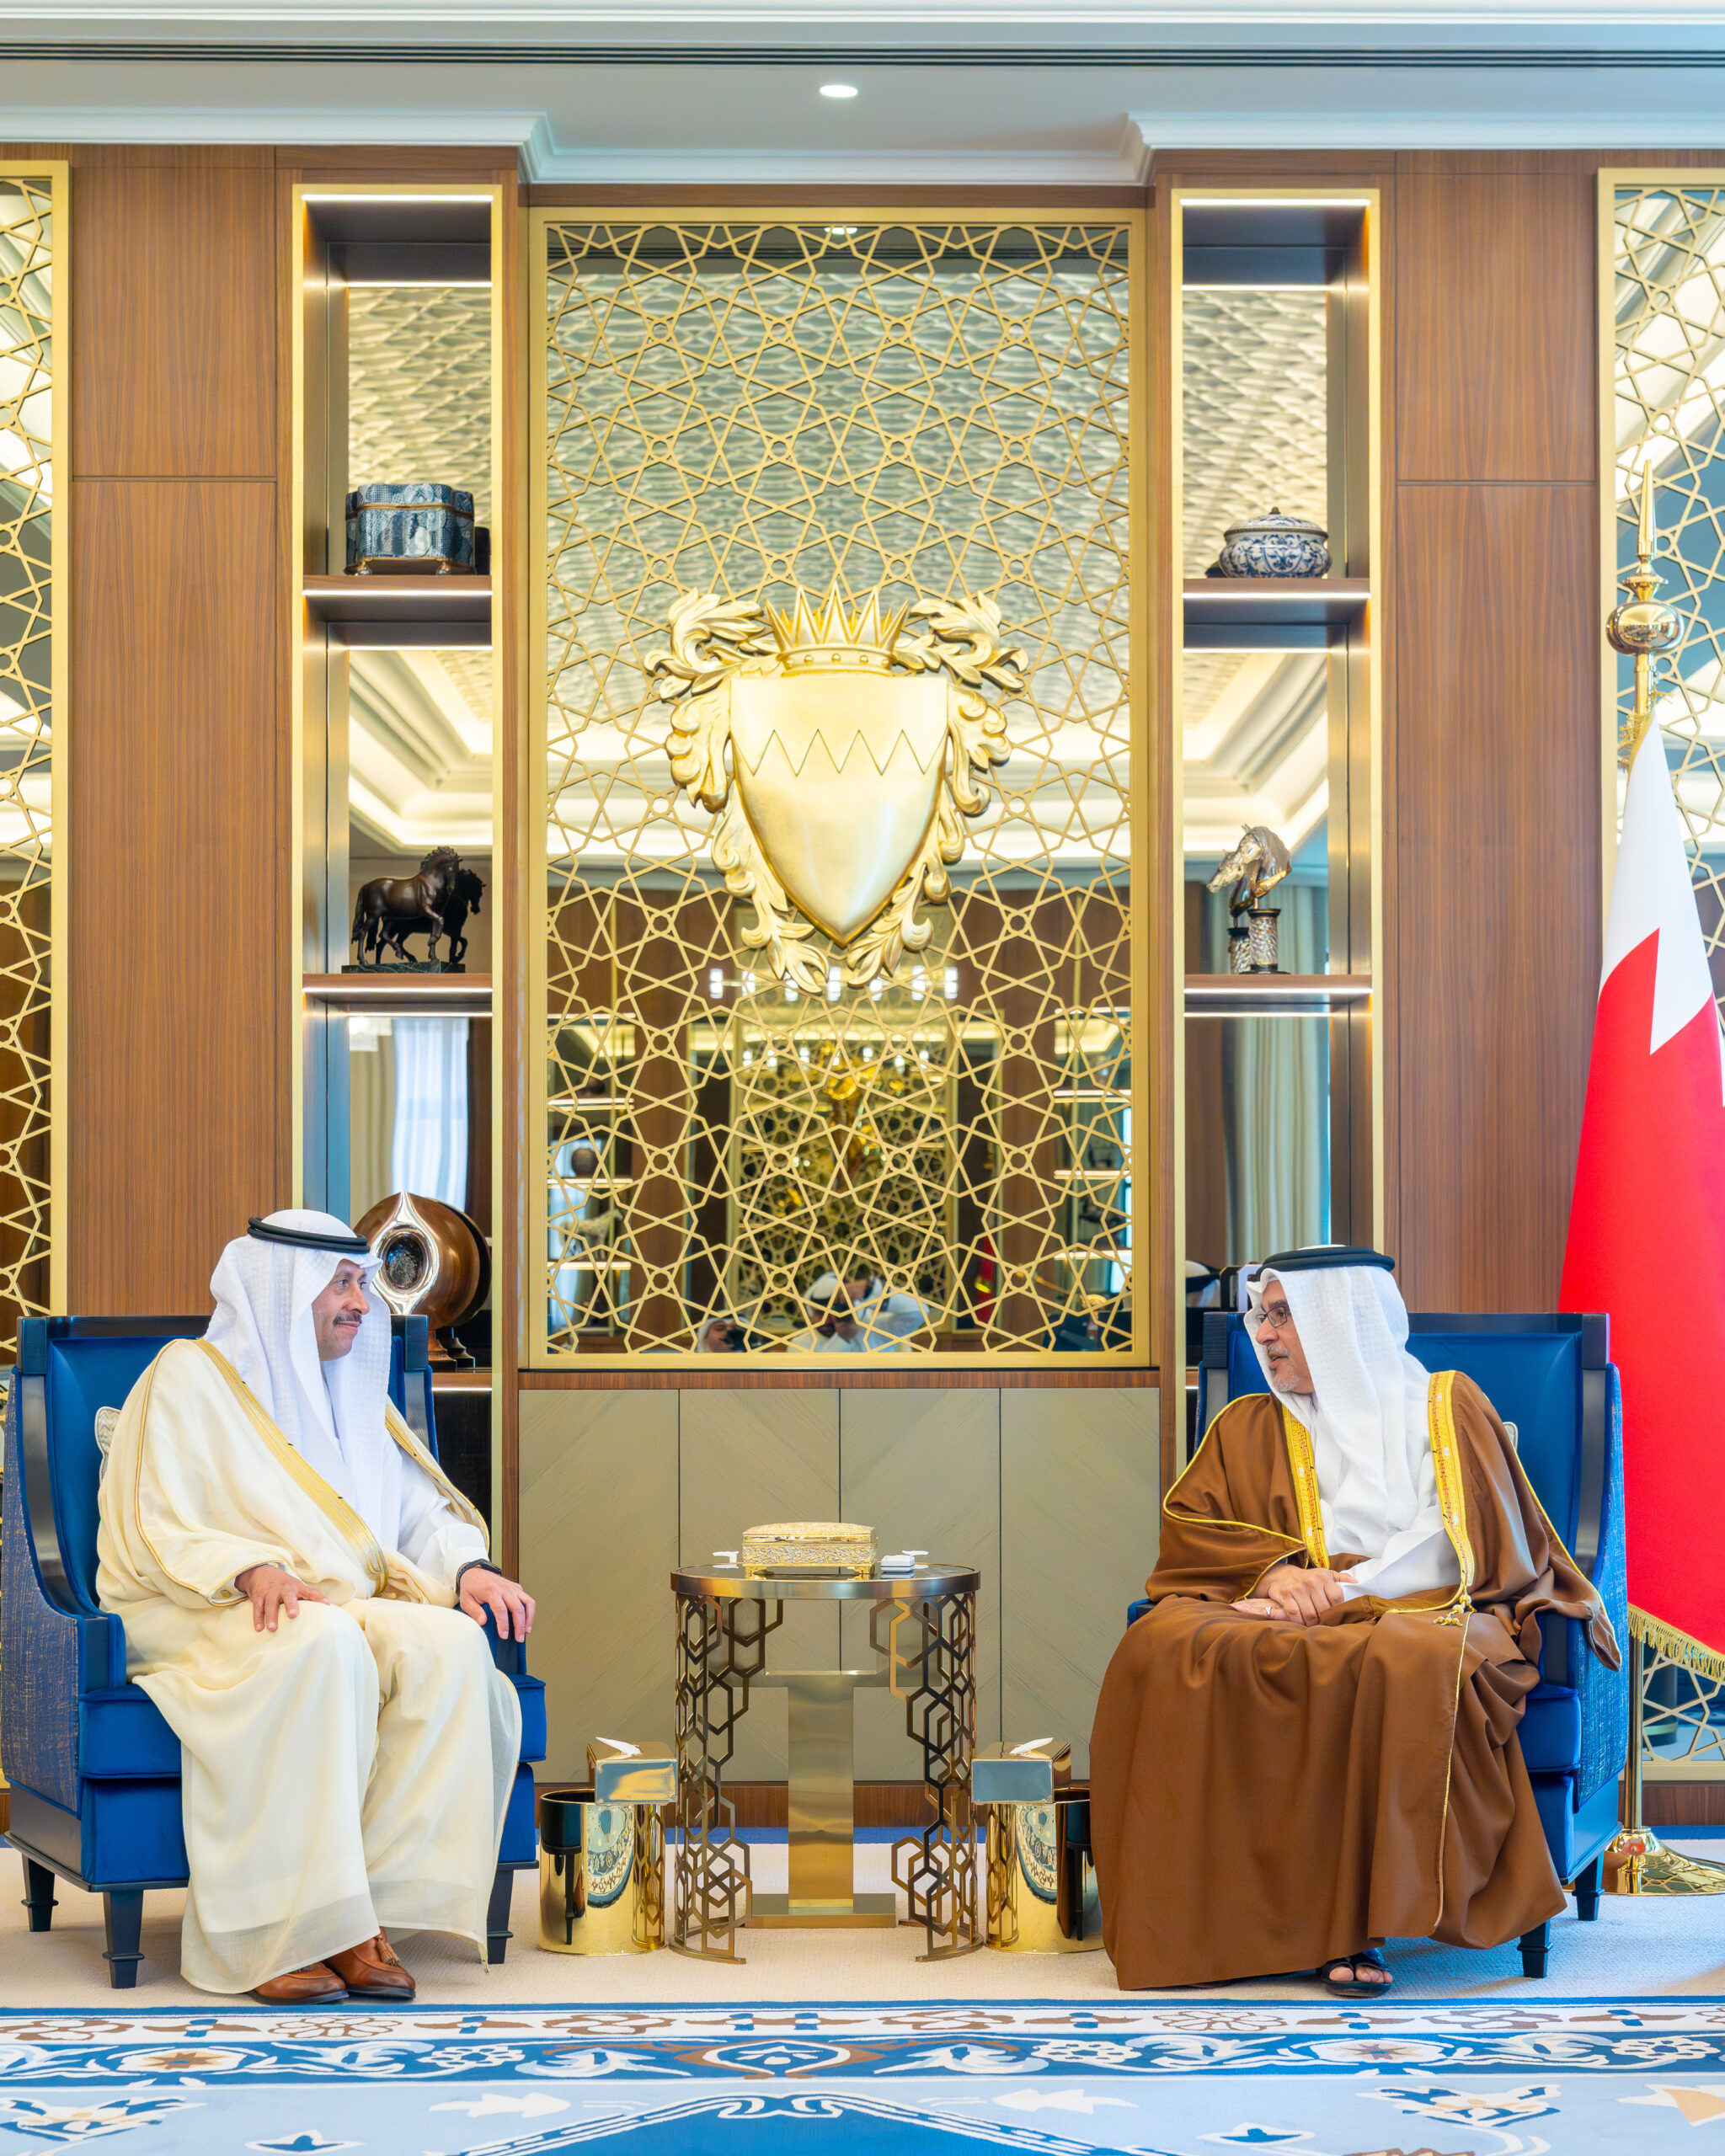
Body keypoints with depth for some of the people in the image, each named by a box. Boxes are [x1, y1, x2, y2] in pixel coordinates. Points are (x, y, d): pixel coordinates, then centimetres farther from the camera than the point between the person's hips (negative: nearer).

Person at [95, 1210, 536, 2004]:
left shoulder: (355, 1391, 22)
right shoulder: (191, 1376, 2)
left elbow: (423, 1512, 19)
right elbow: (150, 1535, -7)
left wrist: (468, 1567, -4)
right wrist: (250, 1571, -25)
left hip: (350, 1605, 5)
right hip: (204, 1621, -5)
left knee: (451, 1644, -28)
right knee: (324, 1645, -39)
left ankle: (361, 1914, -28)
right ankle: (276, 1932, -36)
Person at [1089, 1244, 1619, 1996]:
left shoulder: (1449, 1406, 13)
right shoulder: (1247, 1427, 21)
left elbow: (1456, 1548, 1)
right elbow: (1187, 1526, 9)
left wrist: (1338, 1587, -12)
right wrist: (1272, 1569, -11)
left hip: (1424, 1616, -3)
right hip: (1298, 1624, 3)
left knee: (1404, 1665, -41)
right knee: (1165, 1650, -30)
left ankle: (1351, 1920, -36)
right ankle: (1205, 1912, -31)